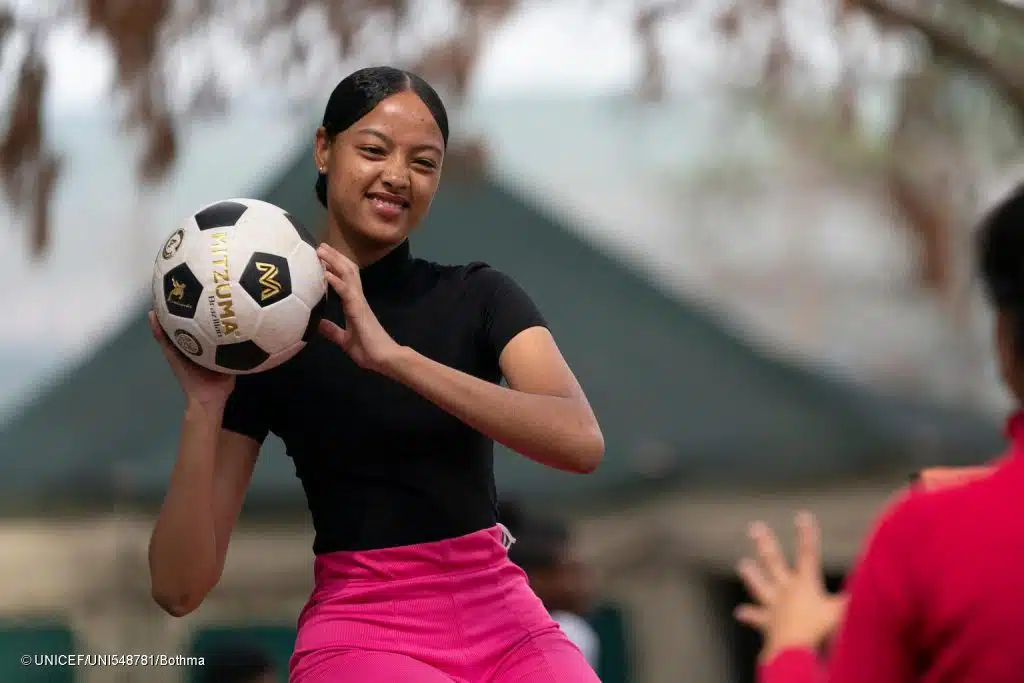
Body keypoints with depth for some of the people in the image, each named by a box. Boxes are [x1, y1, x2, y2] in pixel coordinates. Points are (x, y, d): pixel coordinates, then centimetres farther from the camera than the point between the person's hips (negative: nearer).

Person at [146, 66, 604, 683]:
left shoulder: (481, 297, 4)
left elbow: (581, 441, -18)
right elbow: (180, 589, -4)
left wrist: (395, 357, -25)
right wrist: (205, 406, -17)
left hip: (503, 617, 3)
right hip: (360, 632, -3)